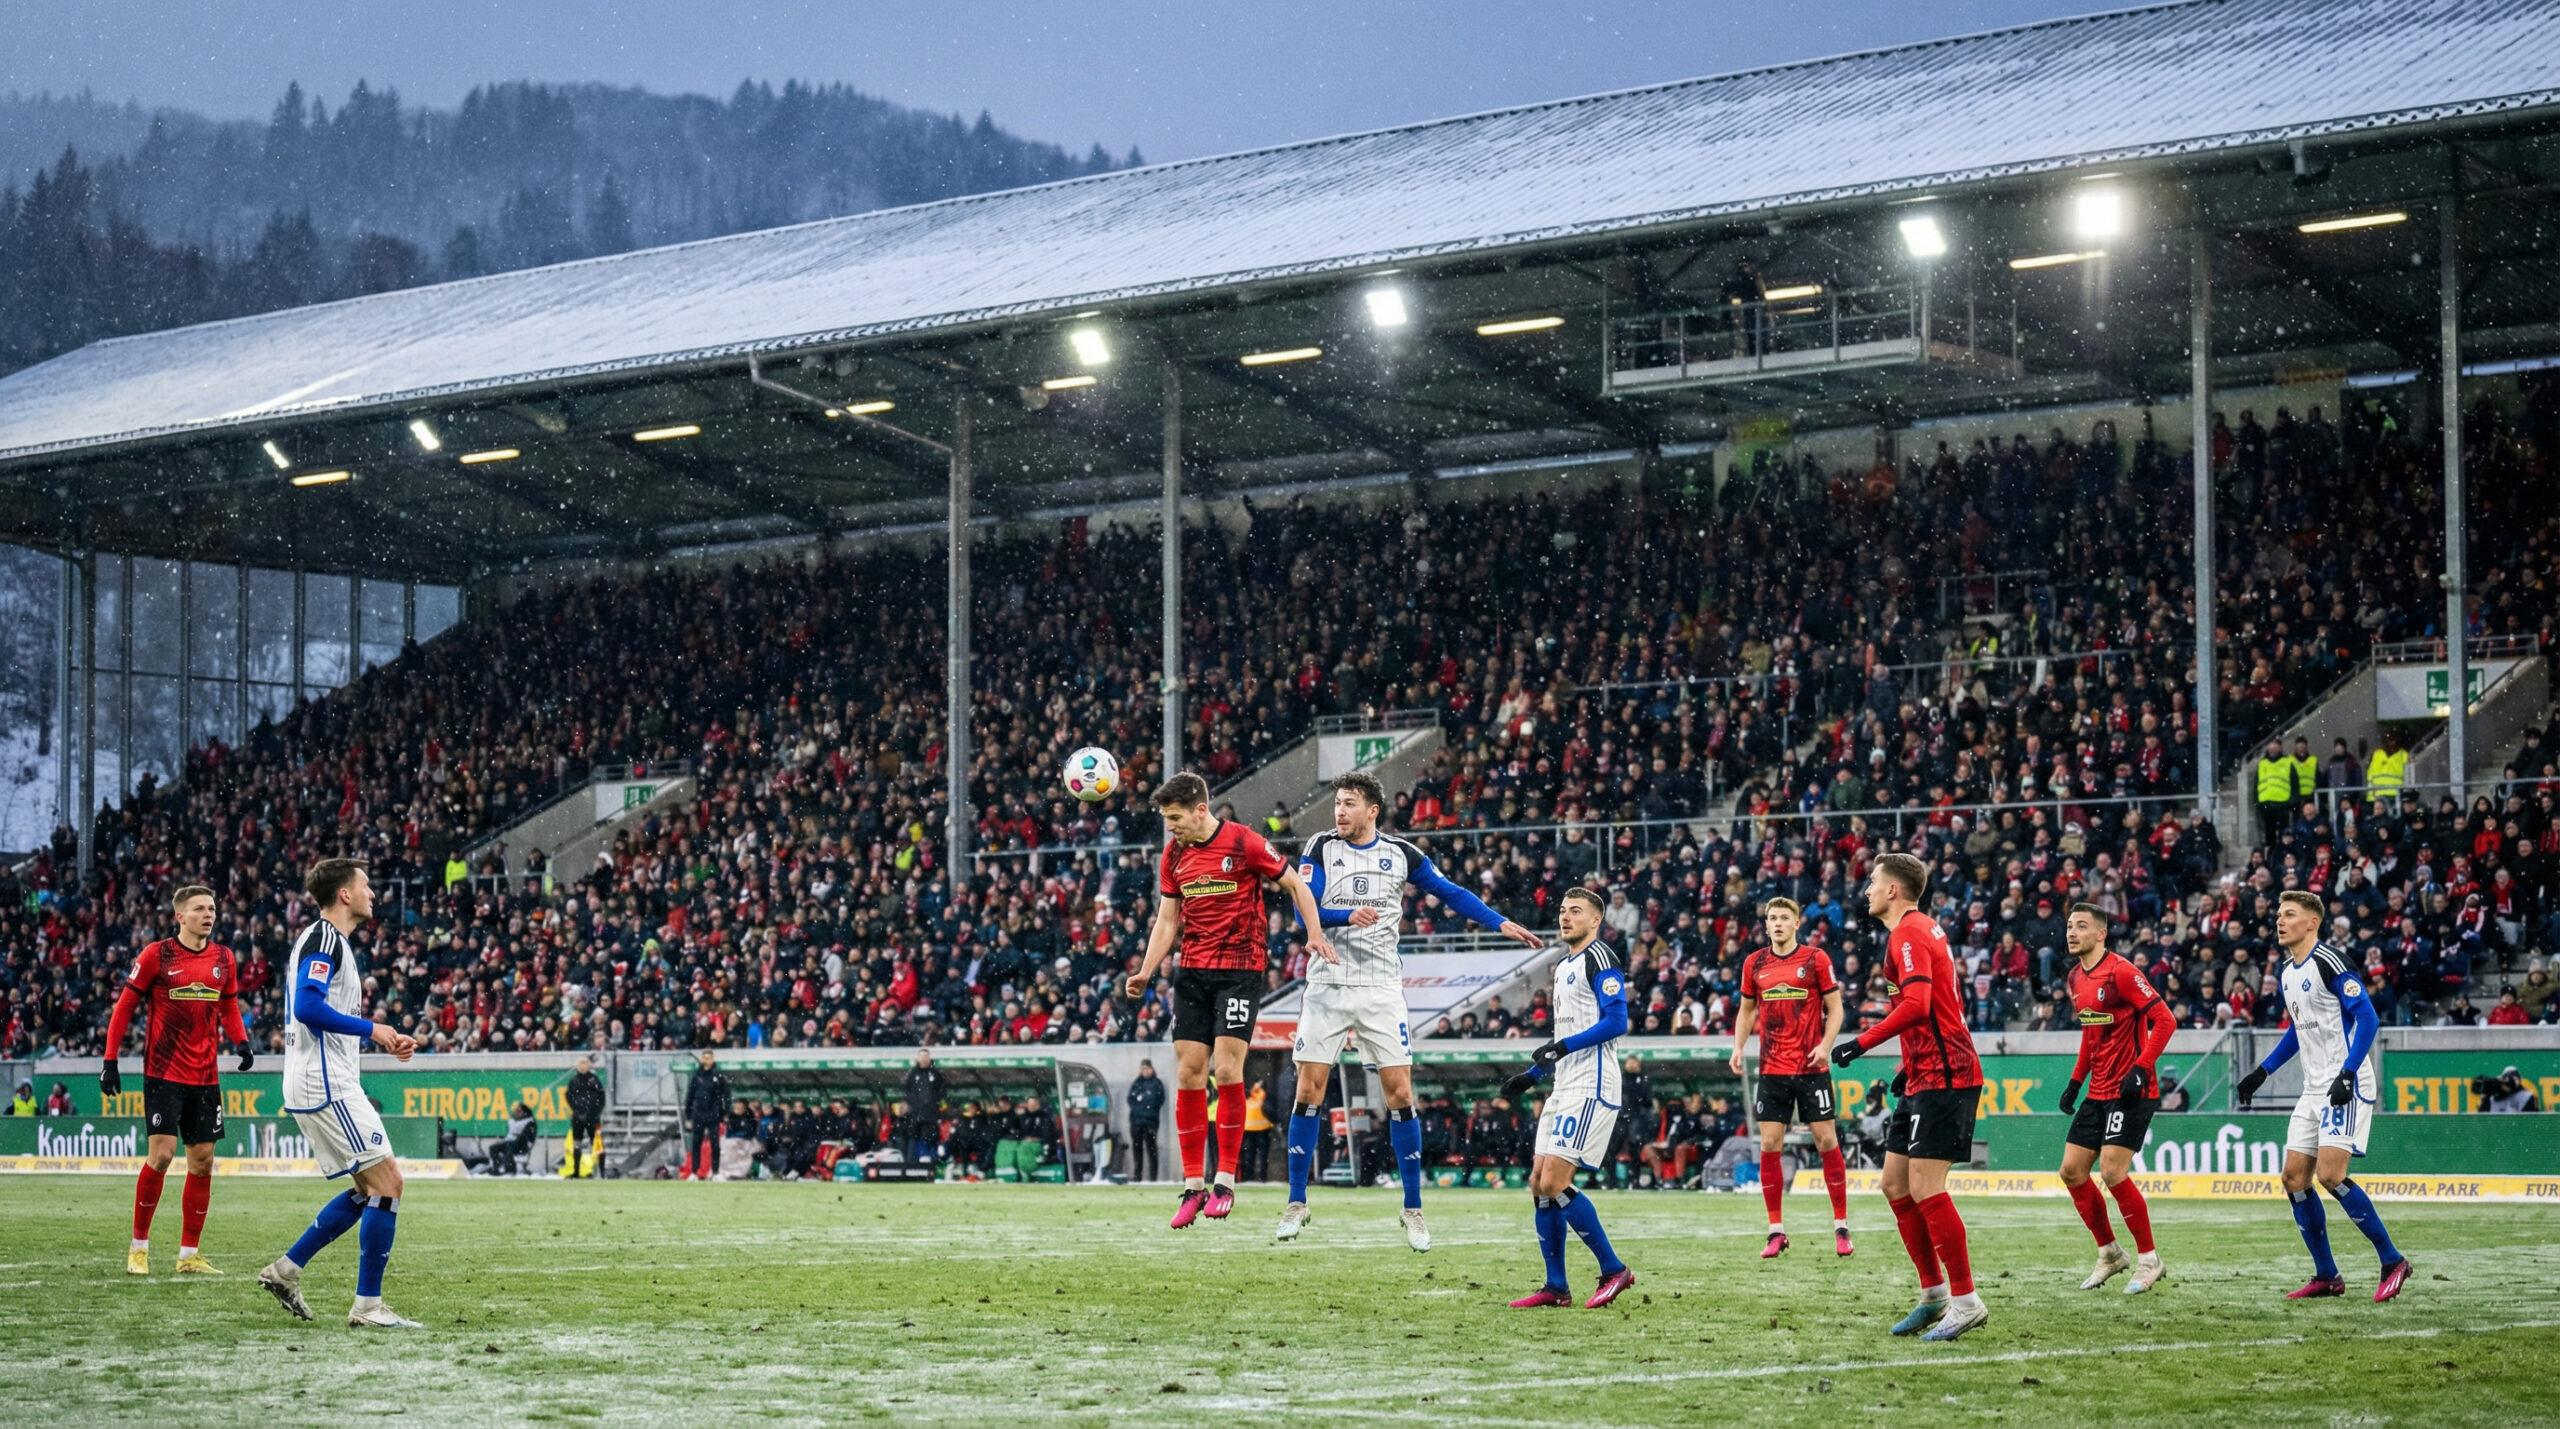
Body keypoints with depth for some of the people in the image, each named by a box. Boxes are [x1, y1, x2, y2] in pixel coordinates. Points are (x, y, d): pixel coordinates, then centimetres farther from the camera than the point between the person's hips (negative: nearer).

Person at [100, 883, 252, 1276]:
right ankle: (139, 1245, 3)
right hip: (164, 1071, -5)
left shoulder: (223, 959, 7)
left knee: (203, 1159, 4)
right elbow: (124, 1007, -2)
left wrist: (241, 1041, -1)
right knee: (161, 1152, -13)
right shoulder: (157, 955, -6)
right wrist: (110, 1060, -6)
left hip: (206, 1076, 5)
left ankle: (189, 1254, 11)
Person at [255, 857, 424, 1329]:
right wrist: (372, 1030, -15)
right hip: (326, 1086, -10)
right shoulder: (324, 938, -11)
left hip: (322, 1087, 10)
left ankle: (287, 1269, 13)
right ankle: (367, 1306, -8)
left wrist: (384, 1039, 16)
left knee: (370, 1190, 12)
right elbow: (308, 1008, -23)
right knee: (387, 1182, -10)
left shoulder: (330, 940, 20)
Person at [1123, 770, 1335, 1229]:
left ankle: (1225, 1181, -2)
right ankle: (1193, 1186, 5)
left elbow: (1295, 884, 0)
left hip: (1240, 970, -5)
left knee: (1227, 1070, -12)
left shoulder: (1244, 843, -9)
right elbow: (1167, 921, 14)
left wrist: (1315, 934, -12)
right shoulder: (1173, 855, 8)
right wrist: (1145, 972, 2)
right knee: (1188, 1075, 0)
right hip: (1192, 971, 5)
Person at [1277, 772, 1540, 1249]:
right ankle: (1296, 1204, 9)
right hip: (1328, 985, 0)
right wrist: (1349, 916, -28)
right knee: (1309, 1090, -2)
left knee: (1399, 1093, -4)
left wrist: (1502, 924, 5)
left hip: (1380, 989, 0)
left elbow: (1450, 892, 11)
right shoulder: (1321, 848, 0)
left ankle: (1413, 1208, 6)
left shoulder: (1401, 853, 3)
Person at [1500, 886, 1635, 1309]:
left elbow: (1616, 1022, -18)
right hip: (1564, 1087, 10)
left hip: (1591, 1088, -10)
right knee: (1539, 1184, 6)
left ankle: (1614, 1270, -5)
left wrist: (1563, 1047, -22)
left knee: (1553, 1184, -15)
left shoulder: (1600, 958, -8)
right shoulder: (1564, 965, 22)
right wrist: (1531, 1076, 21)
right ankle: (1555, 1287, 10)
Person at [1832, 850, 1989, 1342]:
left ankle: (1965, 1302, -9)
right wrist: (1908, 1069, 24)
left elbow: (1916, 1005, -25)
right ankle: (1934, 1294, 16)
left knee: (1925, 1188, -13)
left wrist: (1862, 1043, -21)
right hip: (1925, 1076, 11)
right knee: (1895, 1184, 11)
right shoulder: (1921, 929, 20)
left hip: (1942, 1078, -11)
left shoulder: (1908, 933, -12)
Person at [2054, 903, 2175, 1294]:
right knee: (2071, 1171, 5)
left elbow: (2164, 1020, -17)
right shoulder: (2077, 978, 11)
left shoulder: (2121, 972, -14)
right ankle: (2109, 1254, 19)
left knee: (2112, 1173, -15)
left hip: (2130, 1091, -9)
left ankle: (2149, 1260, -1)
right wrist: (2075, 1081, 18)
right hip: (2098, 1092, 9)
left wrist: (2140, 1069, -24)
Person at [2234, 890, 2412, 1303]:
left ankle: (2392, 1261, -5)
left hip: (2346, 1086, -9)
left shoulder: (2329, 961, -12)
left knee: (2330, 1175, -18)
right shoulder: (2287, 973, 15)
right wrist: (2262, 1072, 23)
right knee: (2294, 1179, 3)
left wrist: (2347, 1074, -25)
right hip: (2314, 1089, 9)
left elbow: (2367, 1017, -17)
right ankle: (2327, 1276, 12)